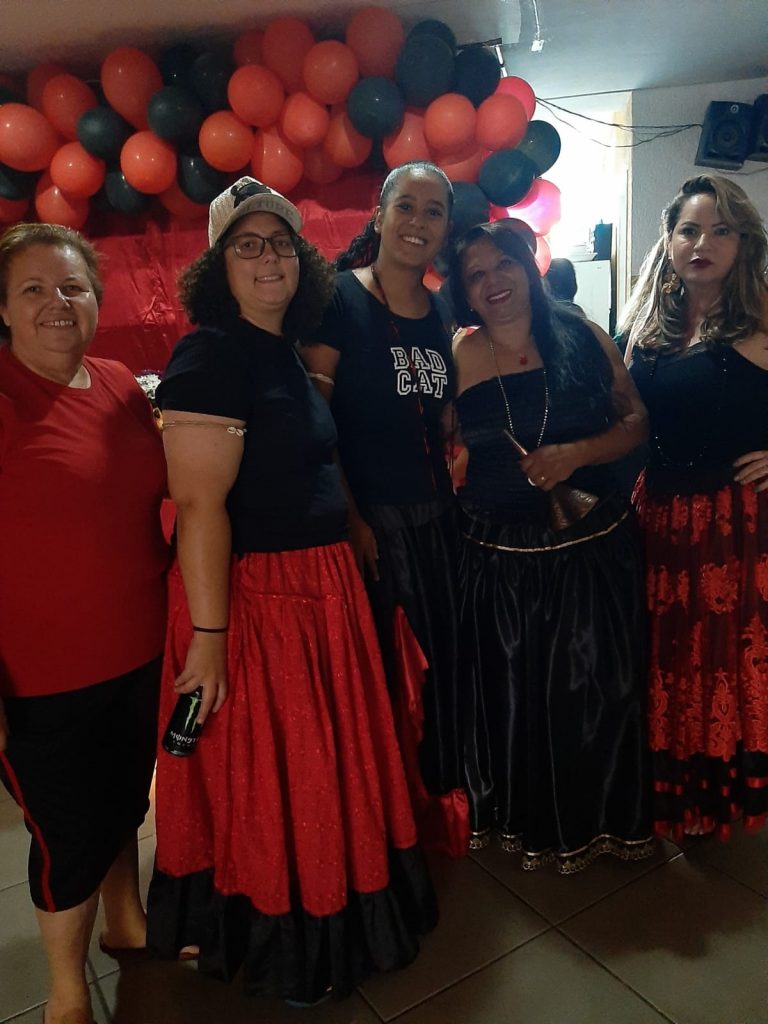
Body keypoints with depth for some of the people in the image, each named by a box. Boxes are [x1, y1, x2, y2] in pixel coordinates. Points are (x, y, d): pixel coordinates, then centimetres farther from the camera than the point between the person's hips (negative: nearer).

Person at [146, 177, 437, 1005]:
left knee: (330, 764, 22)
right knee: (262, 776, 10)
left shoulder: (290, 351, 11)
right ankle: (279, 949, 36)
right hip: (252, 596, -9)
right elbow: (200, 504, -21)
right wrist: (207, 636, -22)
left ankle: (328, 913, 48)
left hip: (322, 588, 9)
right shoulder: (210, 354, -16)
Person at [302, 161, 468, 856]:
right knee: (373, 668, 4)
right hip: (365, 517, -6)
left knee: (438, 660, 16)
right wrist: (350, 515, -17)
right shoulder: (339, 297, -8)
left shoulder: (443, 314, 10)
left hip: (434, 516, 6)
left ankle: (436, 803, 39)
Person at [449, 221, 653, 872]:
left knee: (601, 687, 14)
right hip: (501, 557, 0)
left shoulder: (581, 339, -1)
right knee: (516, 696, 13)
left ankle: (609, 815, 40)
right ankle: (535, 822, 39)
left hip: (596, 547, 1)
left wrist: (576, 453, -15)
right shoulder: (458, 357, -3)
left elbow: (636, 421, 0)